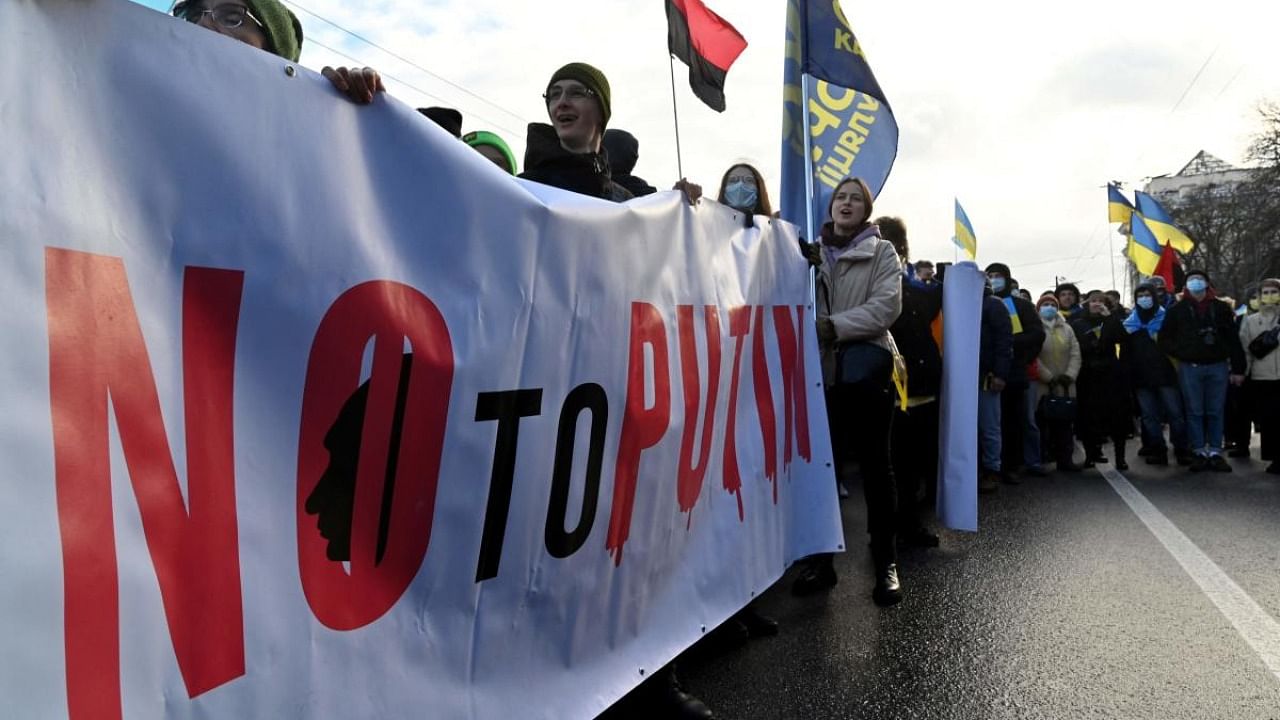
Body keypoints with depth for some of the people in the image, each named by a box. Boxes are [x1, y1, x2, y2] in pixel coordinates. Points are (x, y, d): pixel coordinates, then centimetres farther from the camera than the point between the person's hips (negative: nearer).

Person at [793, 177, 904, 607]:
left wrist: (835, 325, -16)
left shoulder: (882, 252, 7)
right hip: (821, 368, 2)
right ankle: (821, 560, 15)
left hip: (865, 366, -2)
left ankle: (886, 564, 12)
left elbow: (886, 306, -7)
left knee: (874, 465, 3)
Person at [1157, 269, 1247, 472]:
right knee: (1195, 412, 3)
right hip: (1190, 368, -1)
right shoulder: (1177, 309, 4)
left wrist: (1238, 369, 0)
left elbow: (1233, 340, 4)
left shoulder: (1220, 308, 6)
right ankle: (1199, 453, 9)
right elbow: (1164, 339, 6)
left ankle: (1215, 453, 11)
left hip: (1218, 366, 1)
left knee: (1215, 412, 5)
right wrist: (1181, 353, -7)